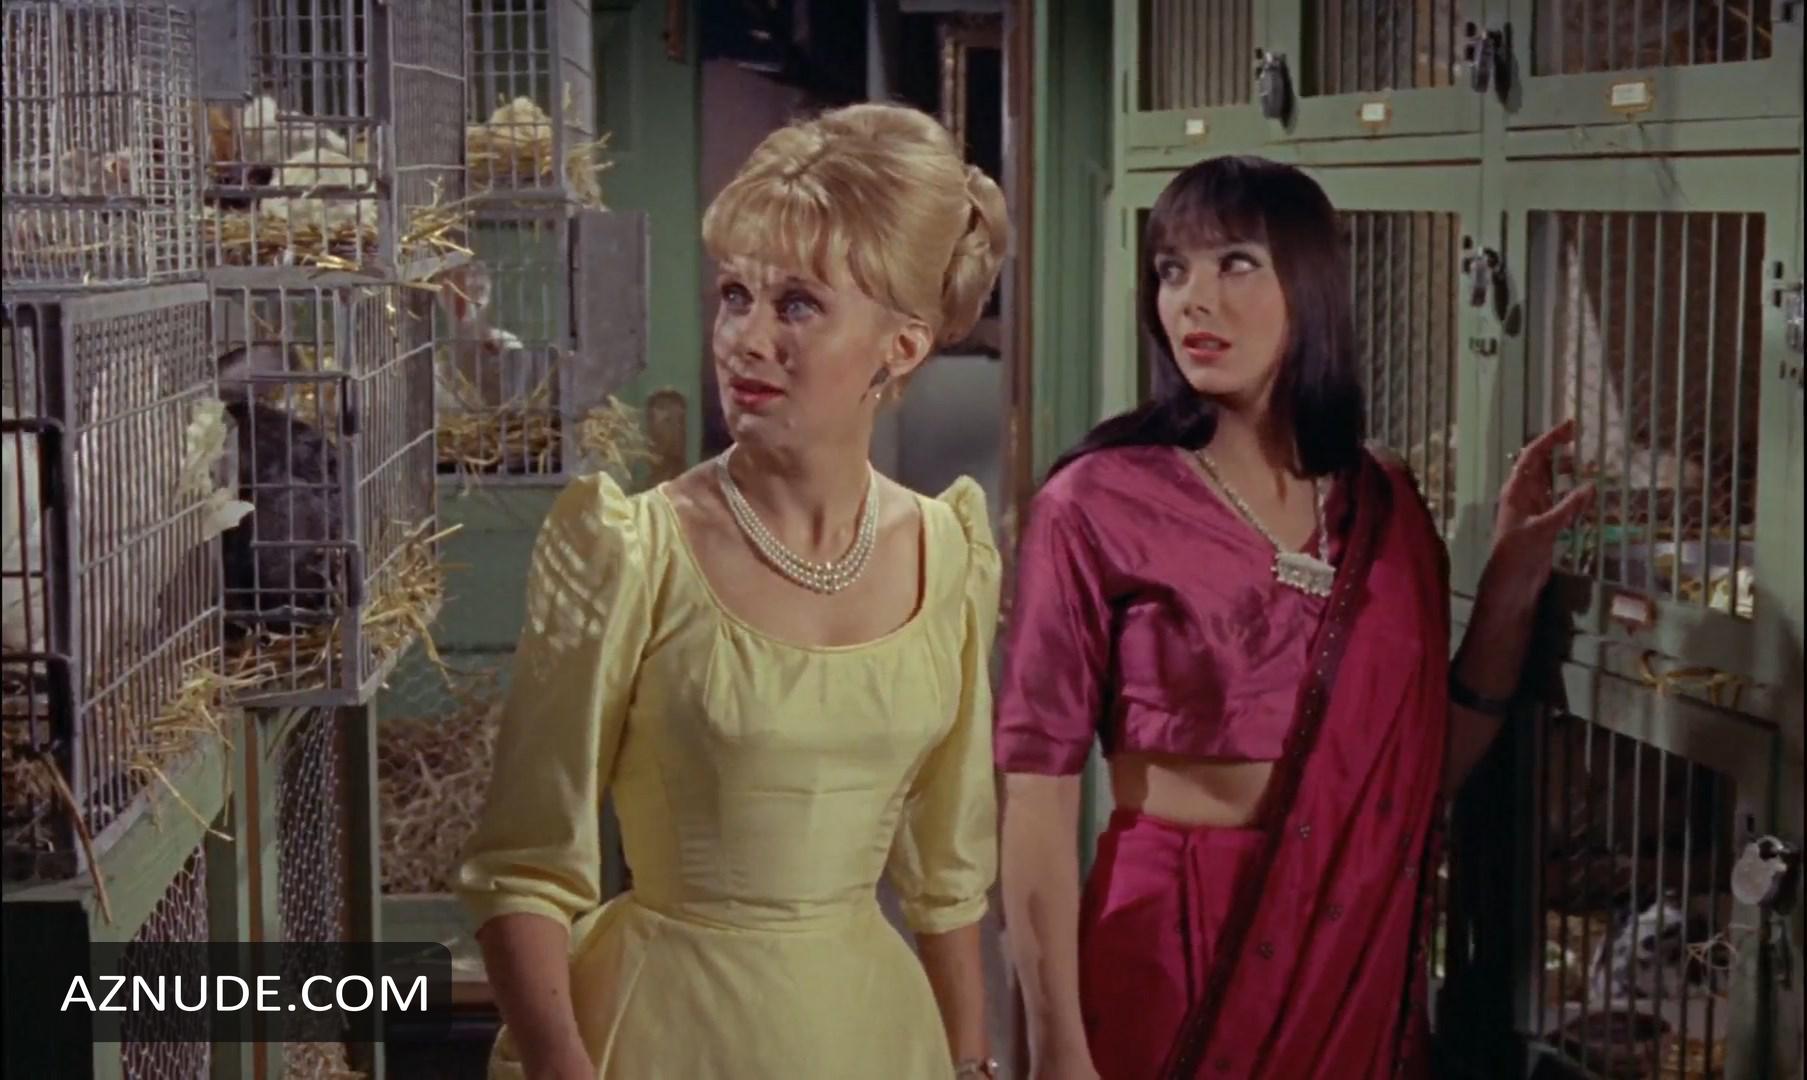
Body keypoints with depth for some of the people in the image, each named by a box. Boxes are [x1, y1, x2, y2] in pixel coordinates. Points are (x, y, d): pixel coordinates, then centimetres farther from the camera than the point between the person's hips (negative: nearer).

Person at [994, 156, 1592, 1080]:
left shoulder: (1385, 507, 3)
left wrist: (1513, 580, -1)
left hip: (1359, 946, 5)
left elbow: (1425, 766, 7)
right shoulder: (1096, 504, -11)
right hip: (1170, 947, -4)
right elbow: (1037, 788, -12)